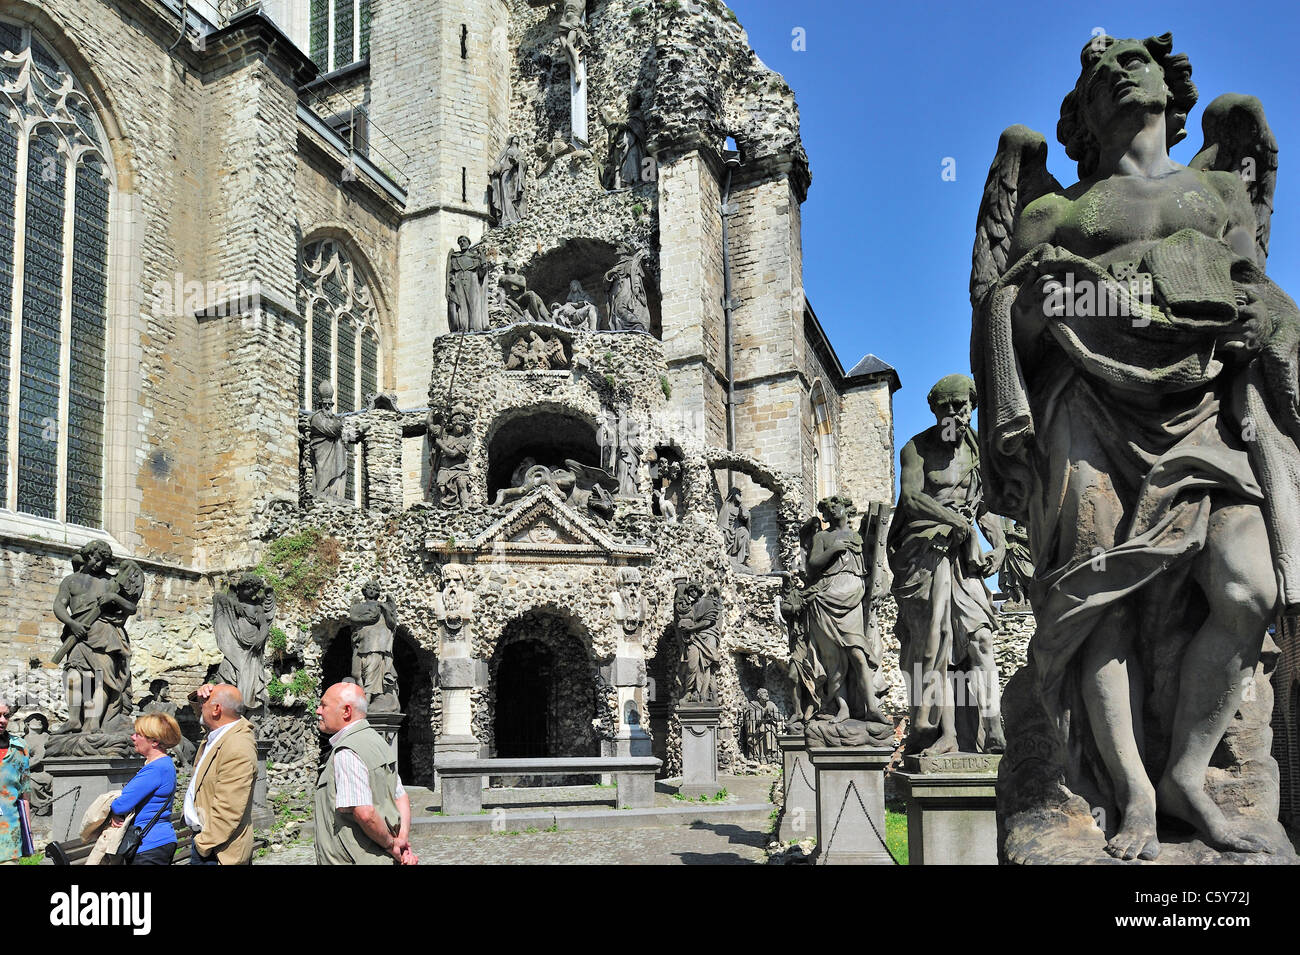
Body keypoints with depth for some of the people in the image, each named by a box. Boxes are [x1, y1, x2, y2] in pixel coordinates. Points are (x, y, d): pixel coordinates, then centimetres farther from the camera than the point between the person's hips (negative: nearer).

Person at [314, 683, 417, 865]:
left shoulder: (346, 754, -18)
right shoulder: (376, 741, 13)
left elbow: (364, 813, -26)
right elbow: (401, 798, 14)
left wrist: (390, 844, -12)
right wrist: (403, 839, 4)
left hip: (355, 859, -9)